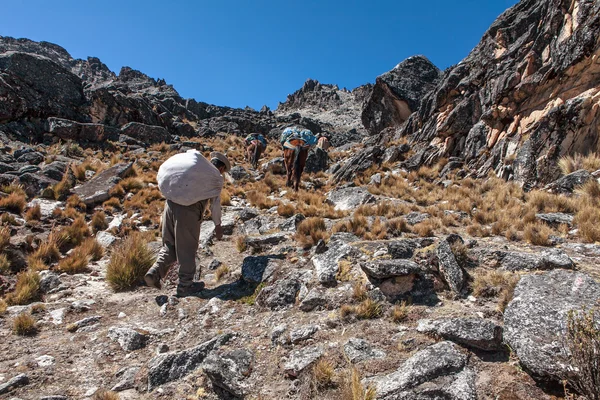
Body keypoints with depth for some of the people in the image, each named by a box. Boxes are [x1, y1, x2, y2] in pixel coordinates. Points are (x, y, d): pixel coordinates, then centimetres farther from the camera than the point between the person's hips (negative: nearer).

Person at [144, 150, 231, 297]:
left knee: (170, 243, 20)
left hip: (171, 202, 5)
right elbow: (215, 203, 9)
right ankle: (185, 286, 18)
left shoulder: (197, 164, 20)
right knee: (187, 249, 7)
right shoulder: (216, 177, 6)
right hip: (189, 209, -5)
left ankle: (155, 271, 5)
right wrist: (218, 225, 19)